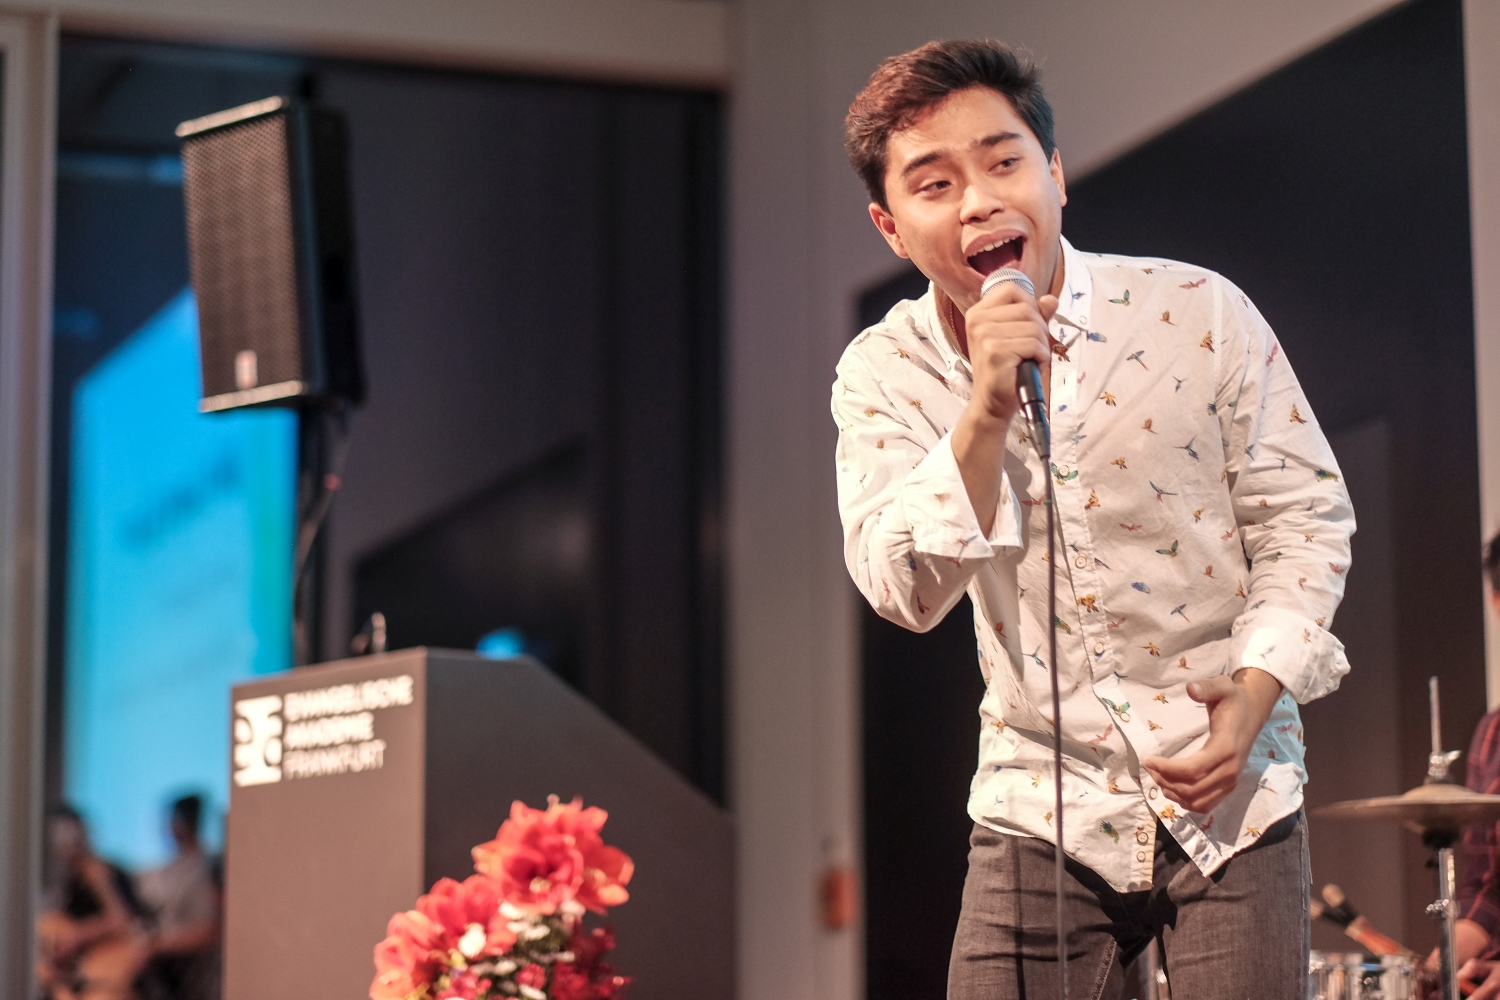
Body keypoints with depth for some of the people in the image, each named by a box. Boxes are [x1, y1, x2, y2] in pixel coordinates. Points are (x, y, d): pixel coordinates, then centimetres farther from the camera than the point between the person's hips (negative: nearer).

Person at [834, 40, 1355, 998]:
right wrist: (987, 409, -27)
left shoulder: (1199, 314, -9)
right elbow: (904, 590, -16)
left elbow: (1303, 516, -2)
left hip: (1229, 790, -1)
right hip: (1040, 802, 1)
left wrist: (1253, 695, -13)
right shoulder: (884, 373, -5)